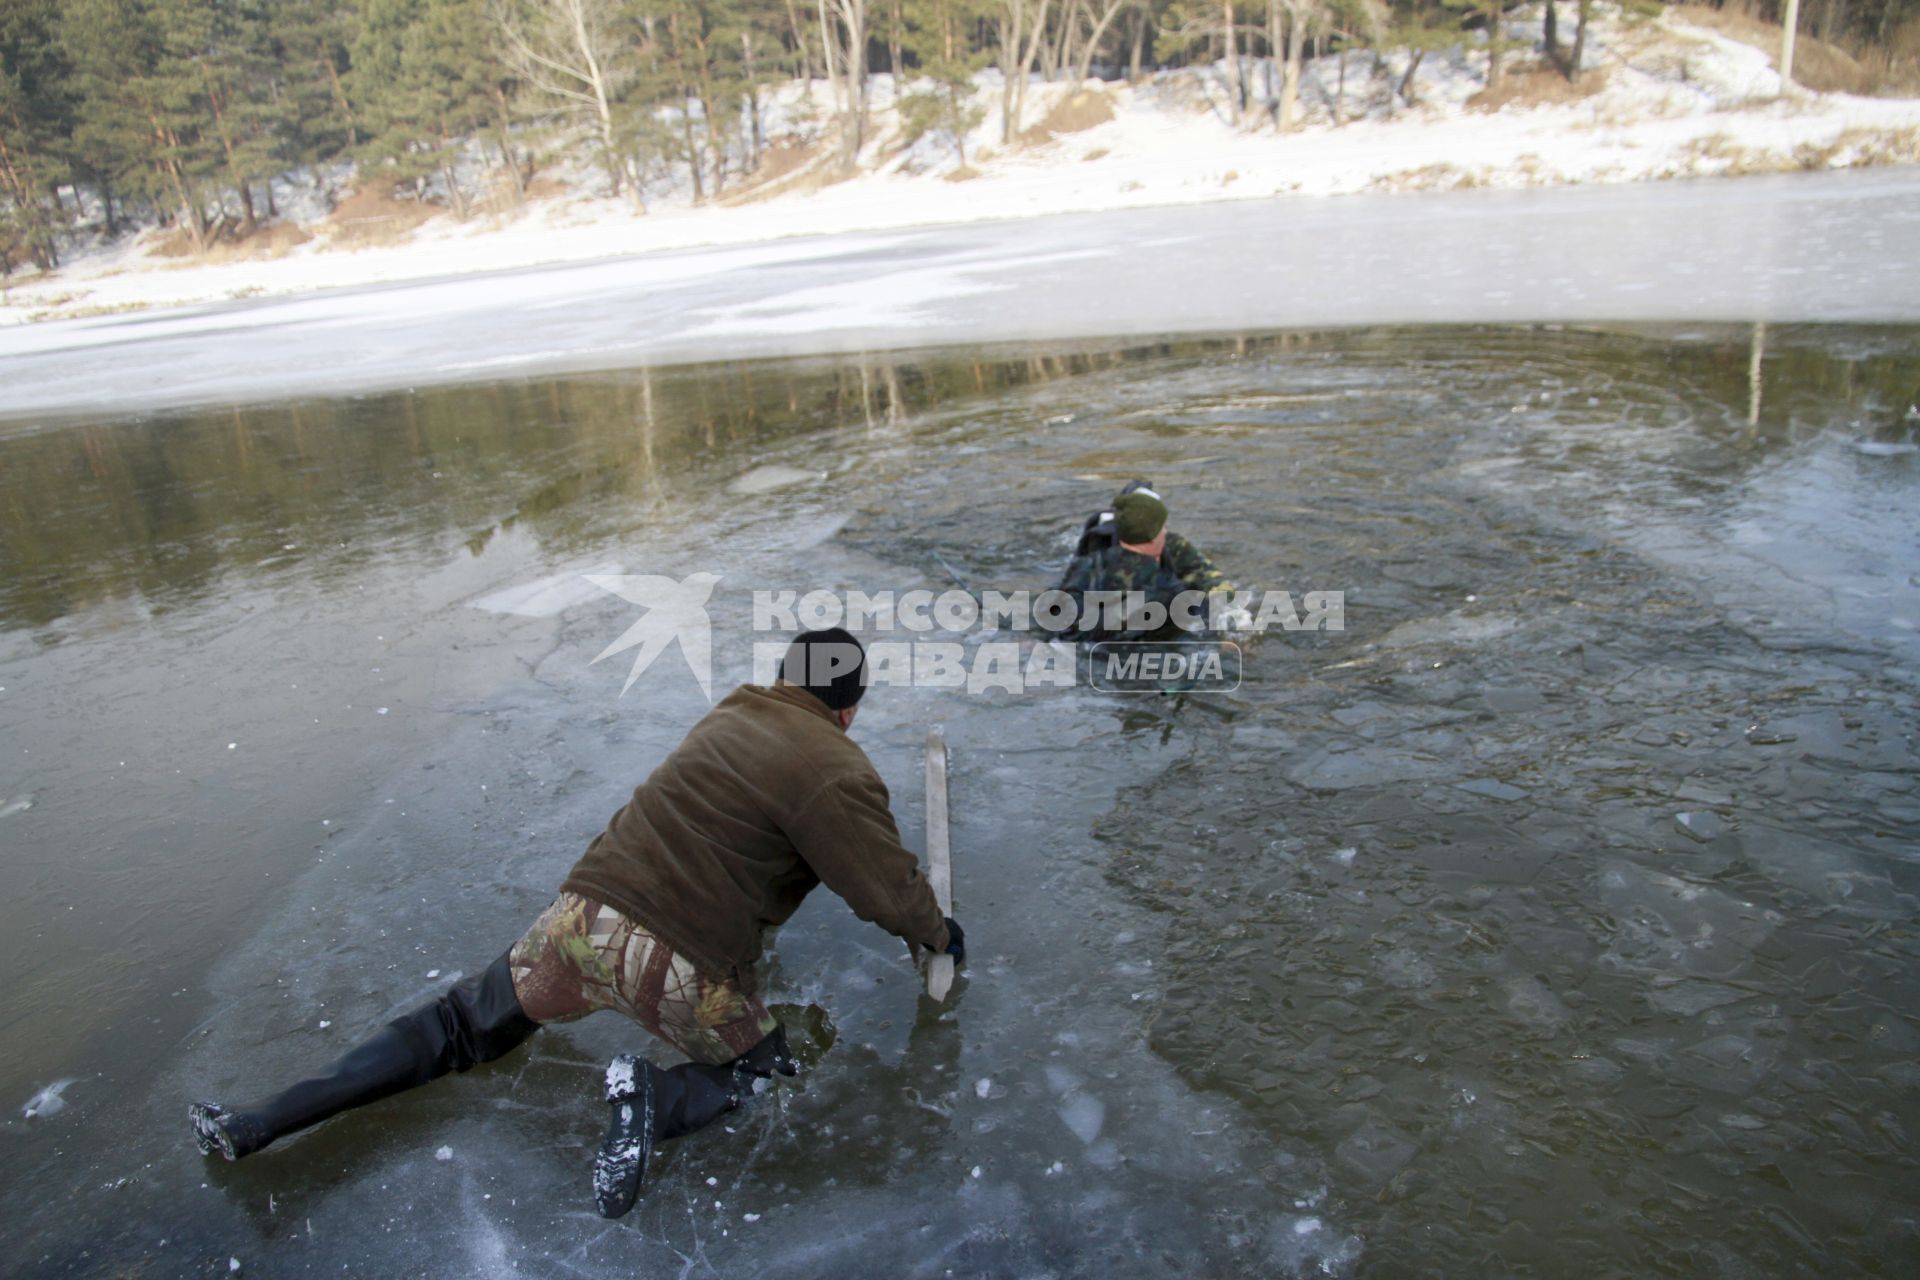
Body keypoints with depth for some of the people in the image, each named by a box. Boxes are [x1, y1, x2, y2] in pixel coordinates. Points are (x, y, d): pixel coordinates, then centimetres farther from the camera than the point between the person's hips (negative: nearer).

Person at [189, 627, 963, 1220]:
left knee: (457, 1028, 22)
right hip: (675, 966, -6)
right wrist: (938, 934, 14)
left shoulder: (731, 715, 13)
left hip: (584, 916, 6)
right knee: (763, 1072, 18)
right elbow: (890, 891, -7)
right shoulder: (836, 773, -9)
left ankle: (254, 1126, 17)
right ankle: (656, 1101, -11)